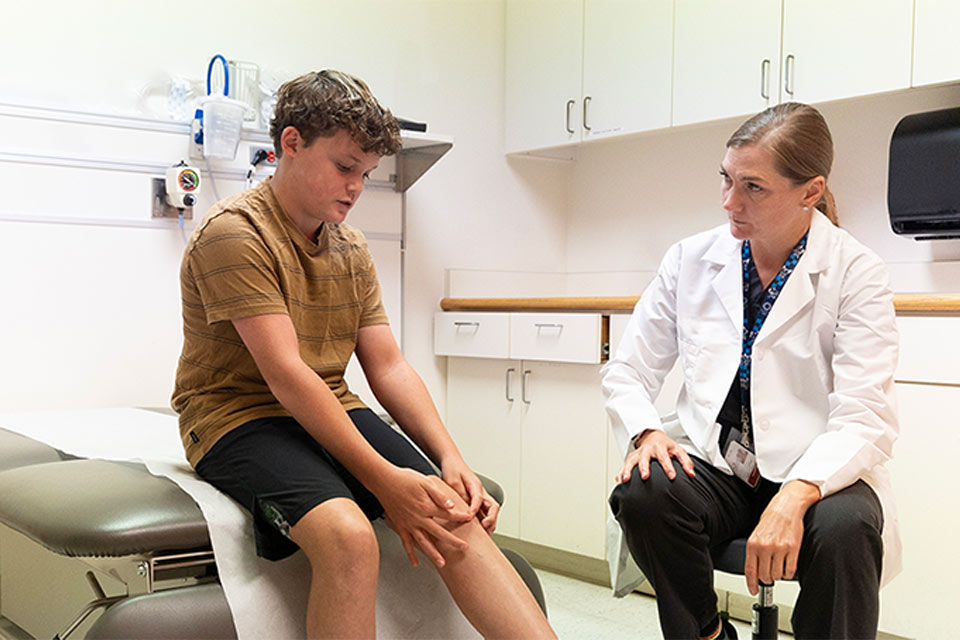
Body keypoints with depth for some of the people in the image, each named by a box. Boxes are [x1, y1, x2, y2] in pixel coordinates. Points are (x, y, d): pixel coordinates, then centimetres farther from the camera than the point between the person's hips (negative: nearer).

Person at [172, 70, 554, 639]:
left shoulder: (353, 250, 13)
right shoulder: (234, 234, -12)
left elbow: (389, 367, 8)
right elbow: (286, 375, -20)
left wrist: (450, 458, -8)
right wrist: (384, 481, -24)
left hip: (333, 416, 6)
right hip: (241, 418, -6)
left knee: (455, 517, -18)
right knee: (348, 534, -34)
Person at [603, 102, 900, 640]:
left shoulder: (857, 273, -5)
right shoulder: (692, 261, 4)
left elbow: (866, 420, -15)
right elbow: (627, 372, 7)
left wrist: (795, 497, -34)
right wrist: (645, 431, -16)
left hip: (816, 475, -2)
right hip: (713, 465, 2)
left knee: (844, 528, -35)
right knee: (643, 493, -29)